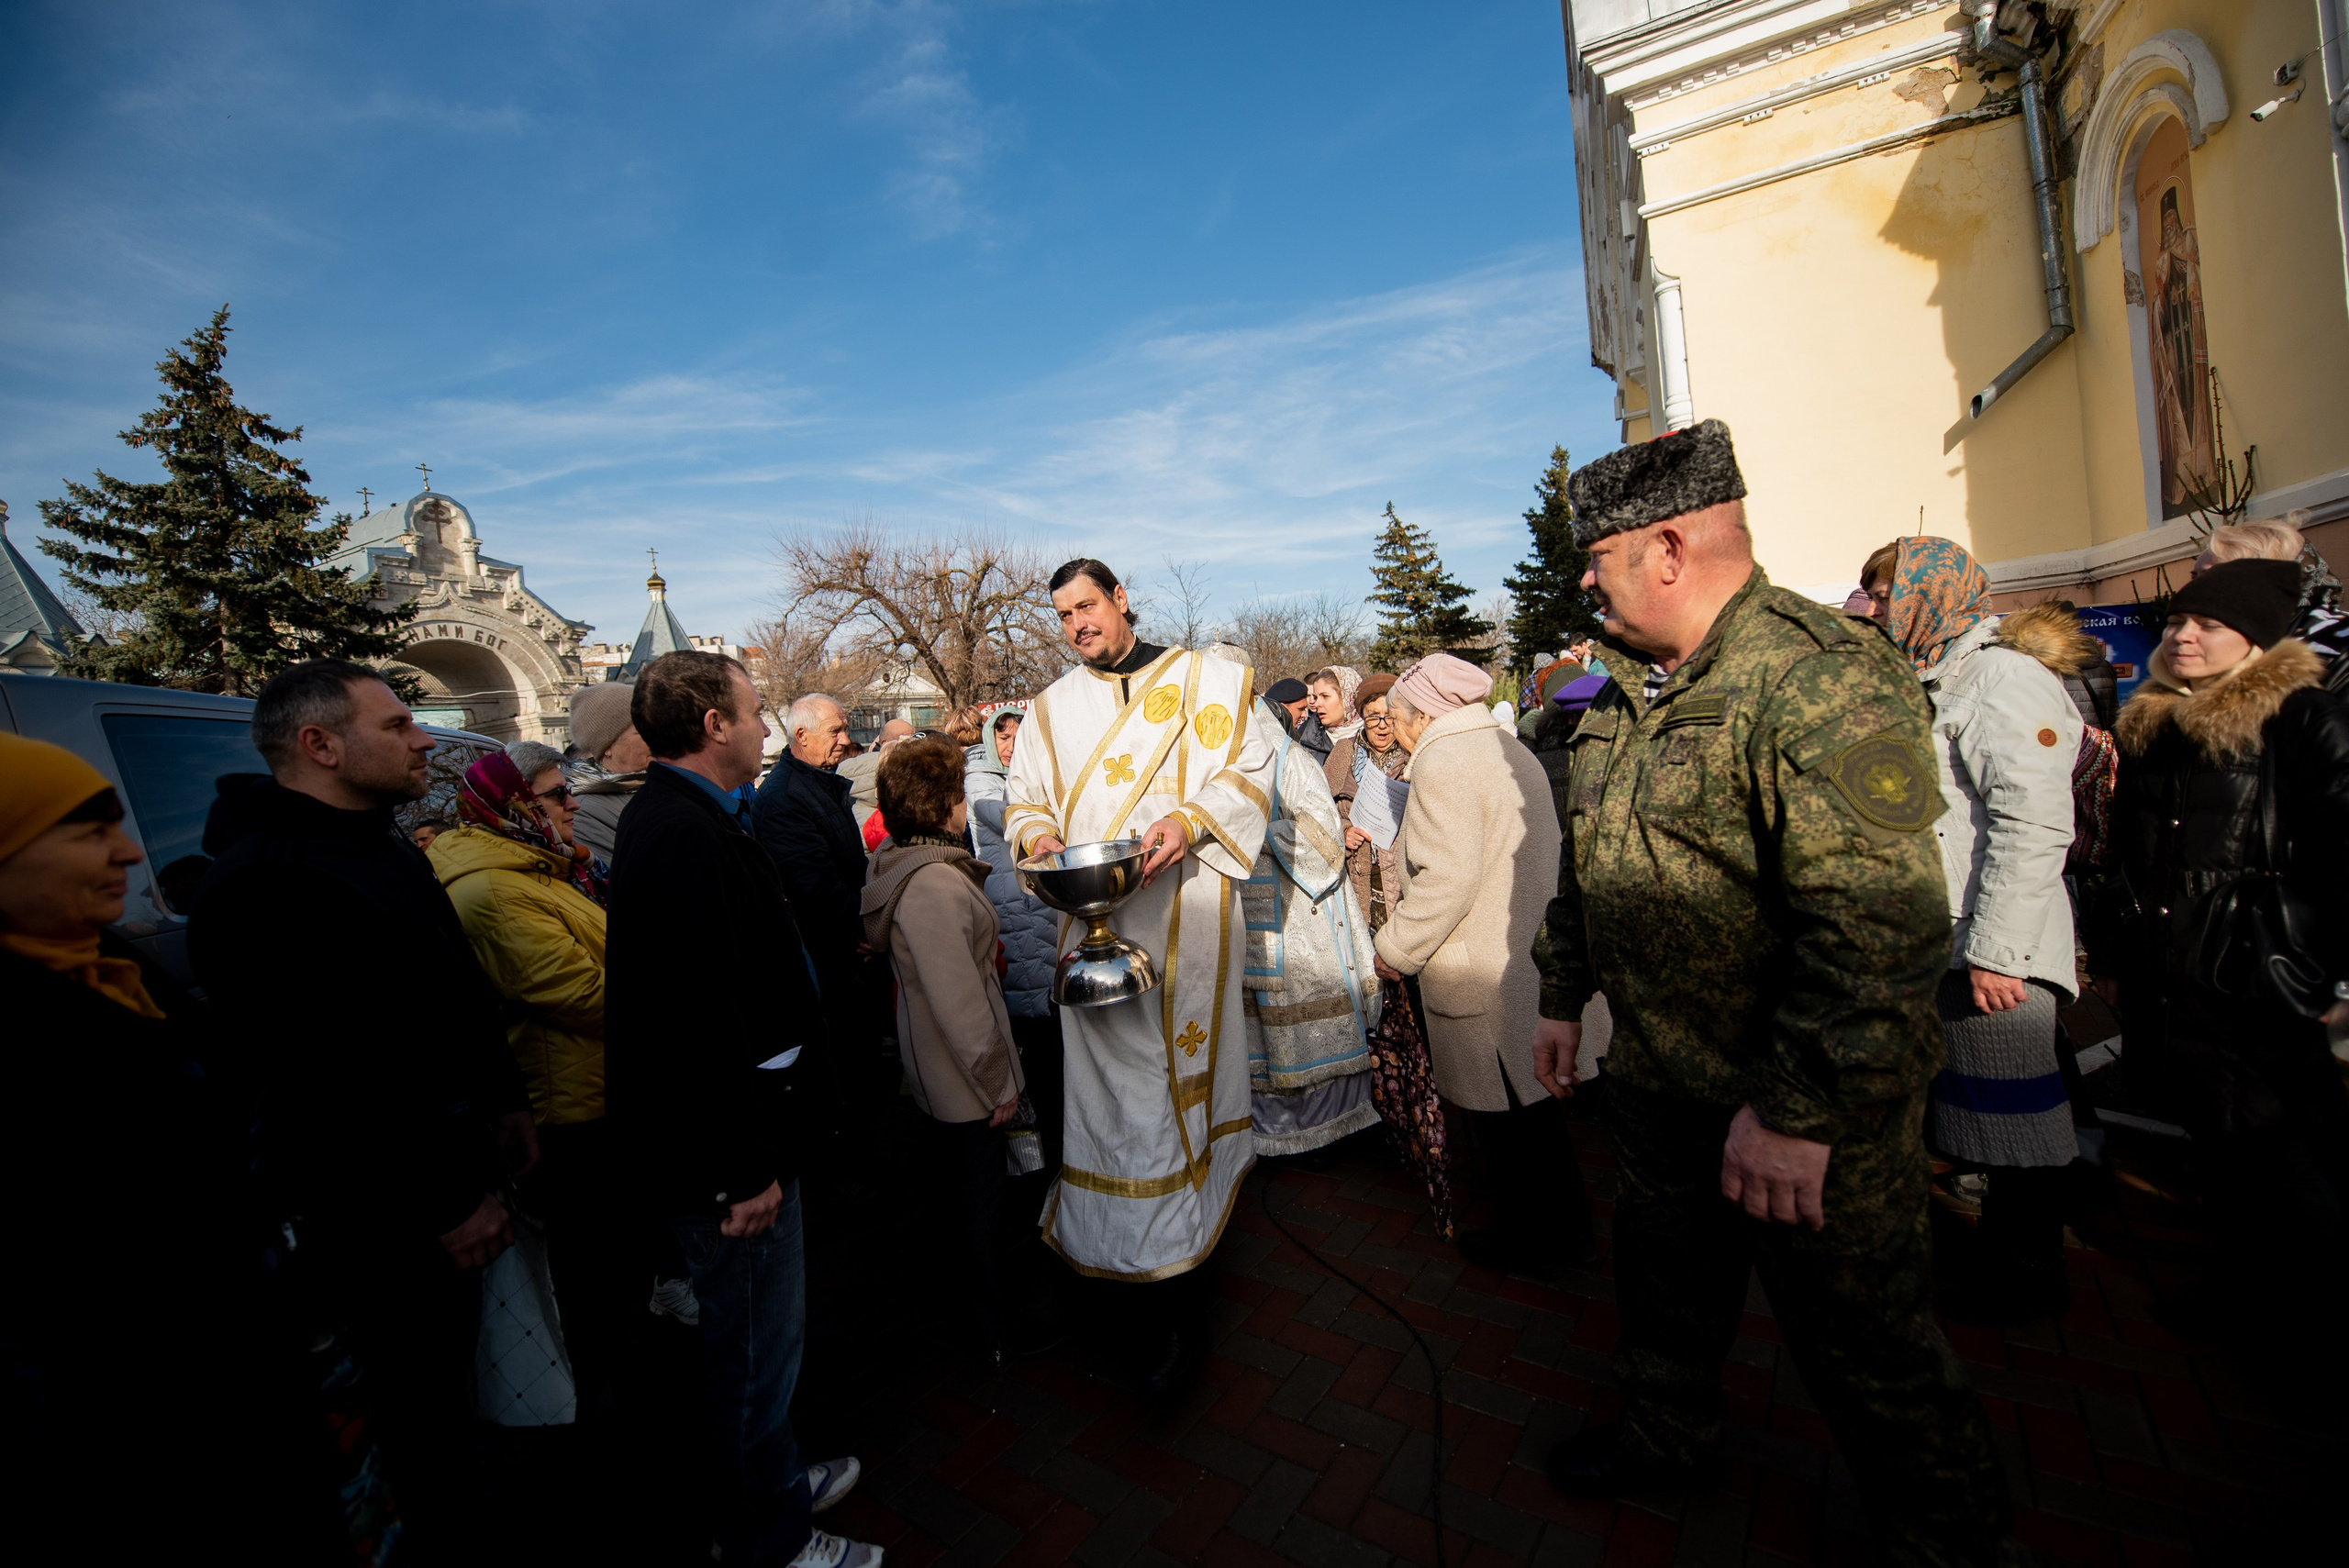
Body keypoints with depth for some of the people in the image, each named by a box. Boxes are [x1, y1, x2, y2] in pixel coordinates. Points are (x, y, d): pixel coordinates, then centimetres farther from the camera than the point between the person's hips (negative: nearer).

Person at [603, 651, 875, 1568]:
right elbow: (706, 1018, -30)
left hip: (726, 1134, 10)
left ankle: (775, 1485, 47)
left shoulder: (673, 819, 9)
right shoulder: (688, 834, -25)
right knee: (756, 1347, 11)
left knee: (757, 1337, 26)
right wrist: (745, 1169, -22)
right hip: (723, 1152, -10)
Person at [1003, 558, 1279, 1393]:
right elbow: (1024, 799, 18)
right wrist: (1037, 833, -5)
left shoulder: (1201, 680, 6)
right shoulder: (1051, 708, 17)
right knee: (1108, 1083, 3)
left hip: (1185, 916, -3)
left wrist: (1190, 821, -17)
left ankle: (1175, 1283, 13)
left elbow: (1247, 770, 1)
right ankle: (1165, 1265, 20)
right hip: (1093, 924, 3)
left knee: (1176, 1081, 0)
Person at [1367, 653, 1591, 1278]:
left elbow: (1446, 880, -24)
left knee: (1505, 1117, 6)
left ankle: (1529, 1244, 23)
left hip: (1482, 974, -10)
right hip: (1535, 956, 10)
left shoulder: (1442, 763, -18)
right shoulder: (1511, 749, 12)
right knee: (1532, 1103, 23)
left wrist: (1396, 949, -13)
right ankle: (1564, 1230, 40)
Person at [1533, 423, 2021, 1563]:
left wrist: (1797, 1112, -27)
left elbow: (1880, 925, -30)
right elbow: (1587, 863, 15)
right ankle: (1662, 1435, 51)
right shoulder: (1632, 690, 6)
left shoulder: (1823, 679, -23)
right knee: (1664, 1287, 26)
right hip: (1663, 1088, 8)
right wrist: (1566, 994, 18)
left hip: (1809, 1121, -8)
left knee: (1865, 1353, 14)